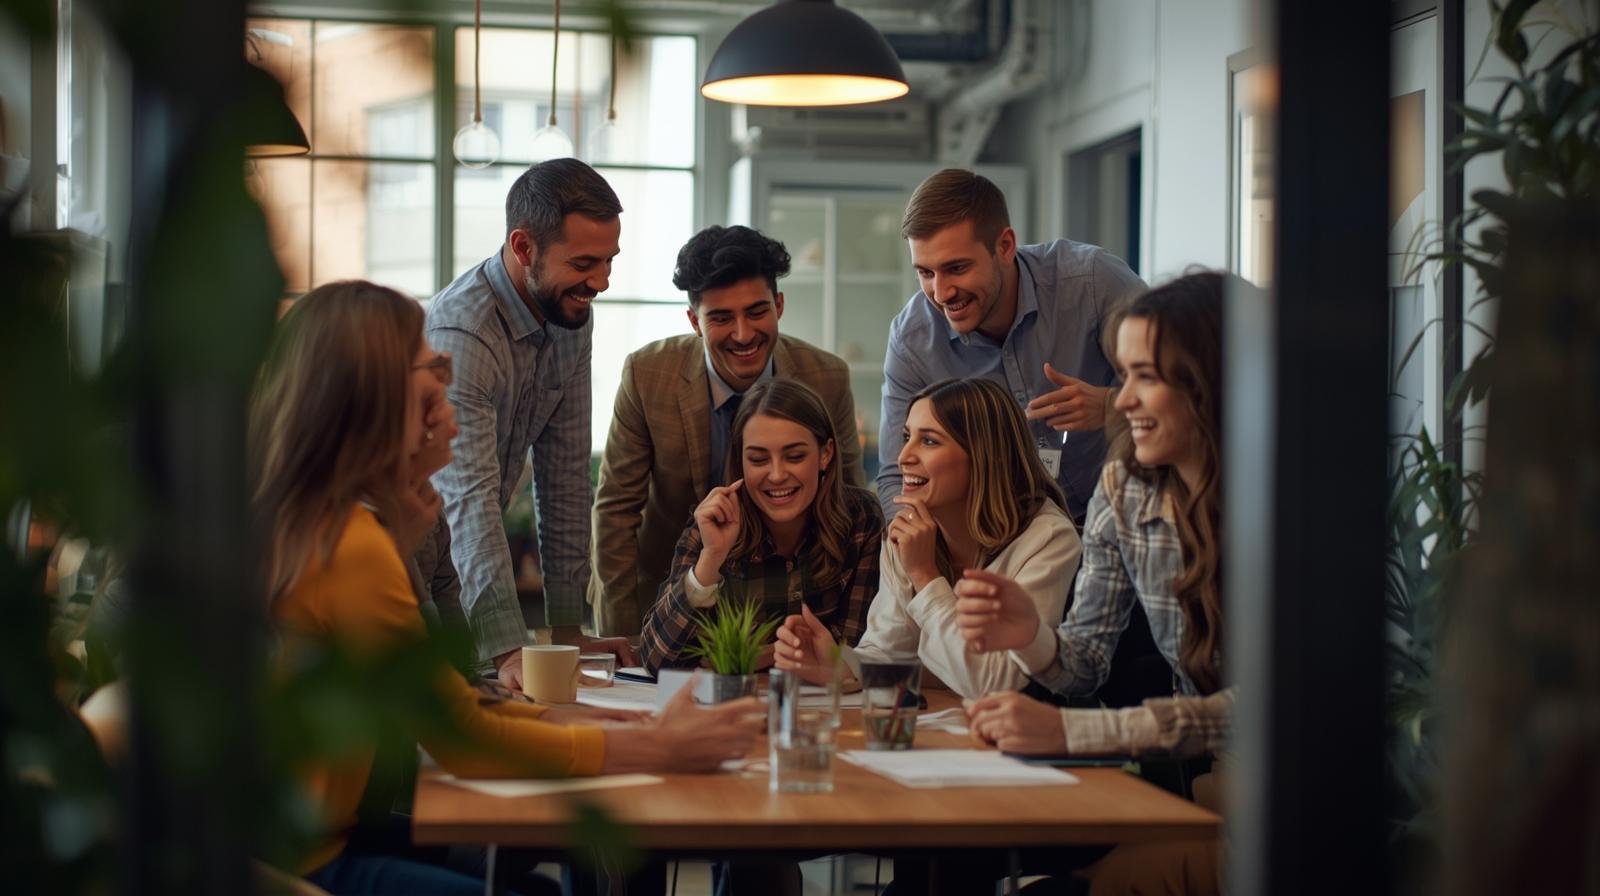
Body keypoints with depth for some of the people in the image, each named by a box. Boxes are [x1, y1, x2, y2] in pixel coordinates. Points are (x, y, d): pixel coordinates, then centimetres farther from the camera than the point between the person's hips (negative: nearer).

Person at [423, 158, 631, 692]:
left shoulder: (571, 319, -1)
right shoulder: (459, 333, -26)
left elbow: (565, 473, 0)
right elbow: (470, 499, -35)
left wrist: (567, 628, -3)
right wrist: (509, 651, -43)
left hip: (451, 574, 7)